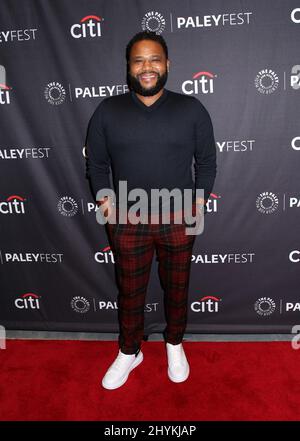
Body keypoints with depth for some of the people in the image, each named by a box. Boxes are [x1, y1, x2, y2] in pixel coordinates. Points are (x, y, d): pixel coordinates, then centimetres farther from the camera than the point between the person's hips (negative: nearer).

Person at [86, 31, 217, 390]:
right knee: (130, 291, 14)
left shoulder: (191, 109, -1)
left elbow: (207, 161, 5)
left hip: (178, 220, 0)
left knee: (177, 288, 16)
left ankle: (174, 344, 42)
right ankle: (129, 352, 38)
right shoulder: (107, 110, 0)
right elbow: (96, 162, 8)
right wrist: (104, 199, -3)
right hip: (127, 222, 1)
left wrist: (199, 202, -3)